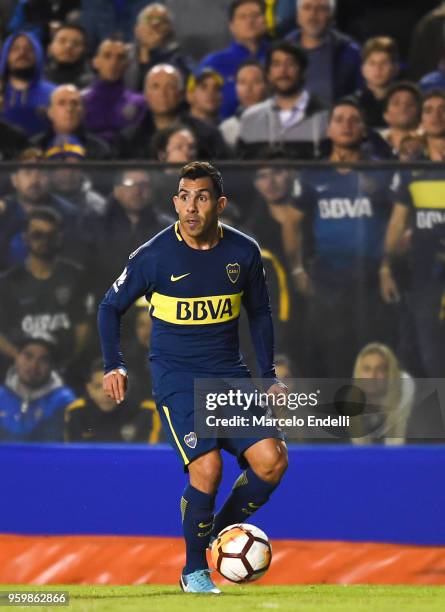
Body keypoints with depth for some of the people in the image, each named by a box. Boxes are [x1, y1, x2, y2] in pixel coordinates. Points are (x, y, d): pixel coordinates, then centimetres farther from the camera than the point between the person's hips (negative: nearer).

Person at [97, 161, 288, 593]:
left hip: (230, 374, 4)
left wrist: (268, 376, 10)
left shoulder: (244, 252, 0)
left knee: (271, 459, -13)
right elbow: (110, 307, 3)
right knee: (207, 467, -21)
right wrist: (113, 366, -9)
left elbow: (259, 313, 15)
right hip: (176, 375, -4)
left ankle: (222, 534, 13)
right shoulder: (154, 256, -9)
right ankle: (194, 571, -1)